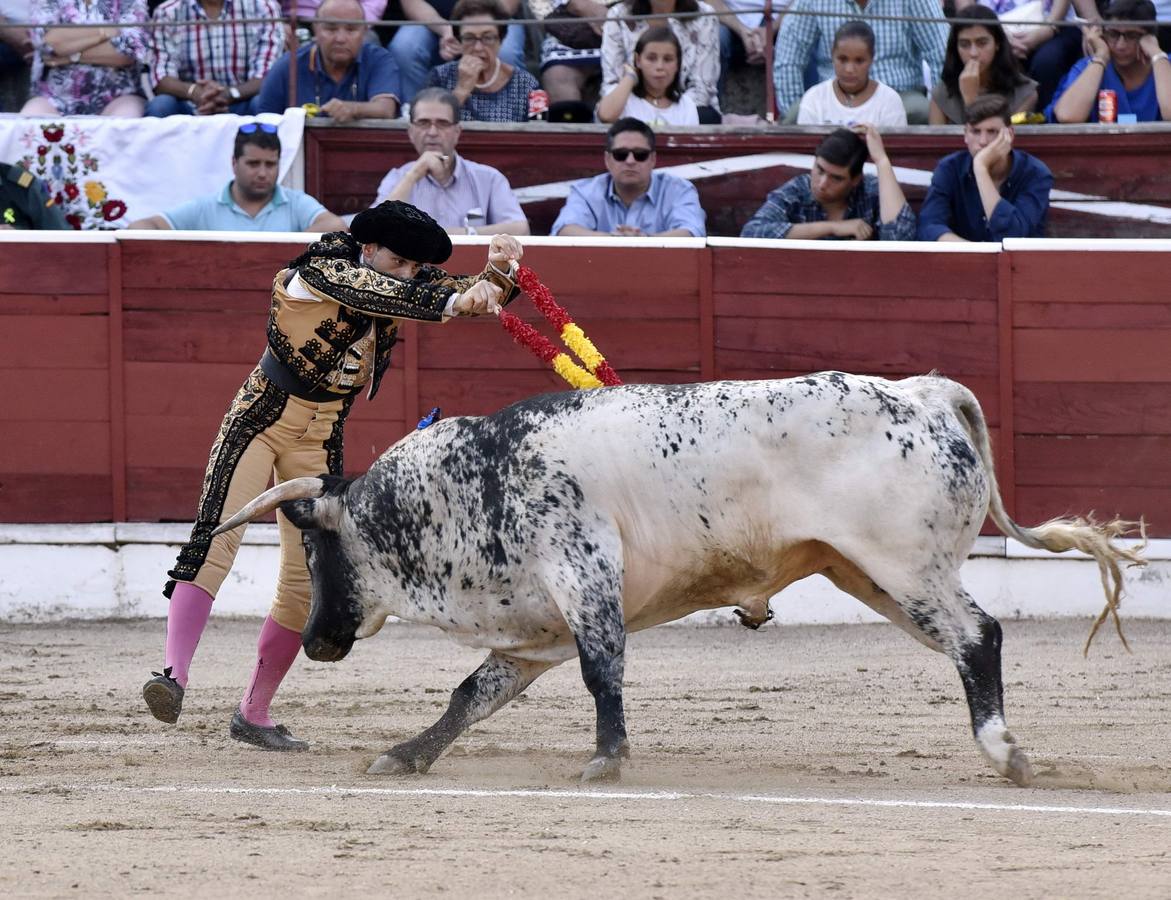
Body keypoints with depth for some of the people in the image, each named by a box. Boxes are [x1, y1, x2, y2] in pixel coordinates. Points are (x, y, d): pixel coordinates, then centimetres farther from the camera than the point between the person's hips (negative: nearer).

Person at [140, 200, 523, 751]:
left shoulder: (409, 286, -1)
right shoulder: (322, 270, -19)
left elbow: (485, 297, -6)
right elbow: (379, 294, -38)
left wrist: (498, 273, -30)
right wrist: (454, 302, -51)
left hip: (323, 437, 6)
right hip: (262, 417, -6)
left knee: (307, 578, 1)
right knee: (215, 538, -23)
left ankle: (253, 714, 11)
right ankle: (174, 673, -34)